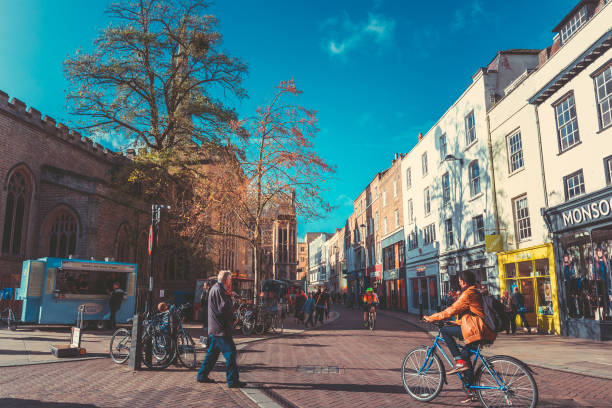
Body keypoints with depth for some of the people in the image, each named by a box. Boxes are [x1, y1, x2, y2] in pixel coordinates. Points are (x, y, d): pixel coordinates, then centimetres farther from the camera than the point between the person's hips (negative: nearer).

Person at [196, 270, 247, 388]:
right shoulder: (218, 290, -16)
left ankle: (202, 375, 27)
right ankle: (232, 380, -4)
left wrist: (228, 295, 7)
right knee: (230, 353, -7)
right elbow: (224, 308, -23)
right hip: (221, 329, -11)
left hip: (215, 329, 11)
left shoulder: (215, 289, 17)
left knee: (212, 352, 18)